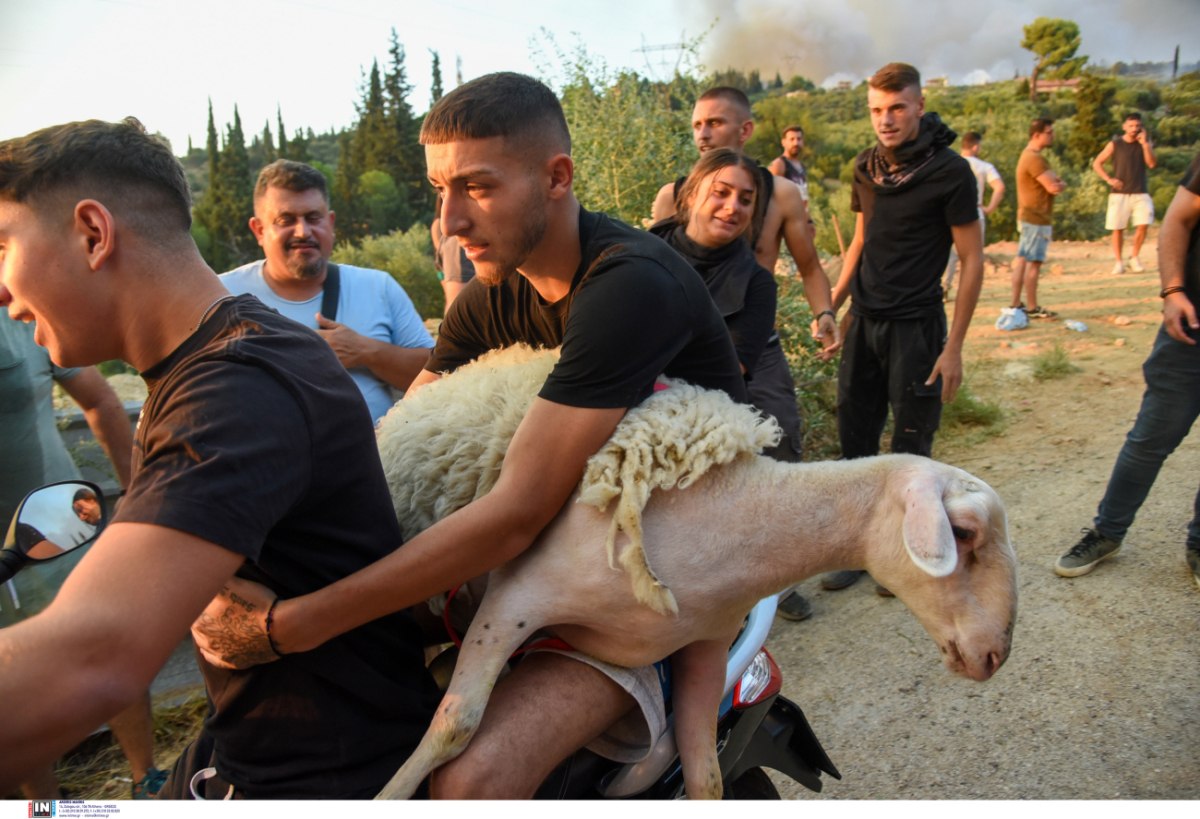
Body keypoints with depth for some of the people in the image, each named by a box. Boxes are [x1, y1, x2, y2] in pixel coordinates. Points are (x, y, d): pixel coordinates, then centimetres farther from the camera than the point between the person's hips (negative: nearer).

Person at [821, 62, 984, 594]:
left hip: (915, 326, -5)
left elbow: (972, 260, -8)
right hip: (864, 322, 6)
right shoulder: (865, 167, 7)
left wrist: (954, 347, -11)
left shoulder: (950, 172, -10)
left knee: (910, 450, 4)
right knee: (855, 443, 10)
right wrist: (832, 304, 7)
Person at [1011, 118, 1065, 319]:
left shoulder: (1030, 155, 17)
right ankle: (1033, 308, -1)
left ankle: (1016, 304, 13)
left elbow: (1052, 180, 16)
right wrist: (1062, 184, 0)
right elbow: (1054, 187, -21)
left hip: (1028, 217, 10)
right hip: (1036, 218, -10)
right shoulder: (1034, 158, -17)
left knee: (1022, 260, 9)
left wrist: (1055, 182, -5)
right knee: (1034, 263, -5)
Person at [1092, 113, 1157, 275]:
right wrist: (1109, 179, -8)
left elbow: (1152, 164, -4)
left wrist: (1144, 143, -9)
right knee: (1118, 228, -2)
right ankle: (1118, 262, 8)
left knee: (1143, 225, -12)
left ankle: (1134, 257, 5)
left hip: (1140, 193, 1)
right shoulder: (1115, 144, 2)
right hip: (1119, 193, -1)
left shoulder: (1144, 143, 9)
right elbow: (1096, 163, 4)